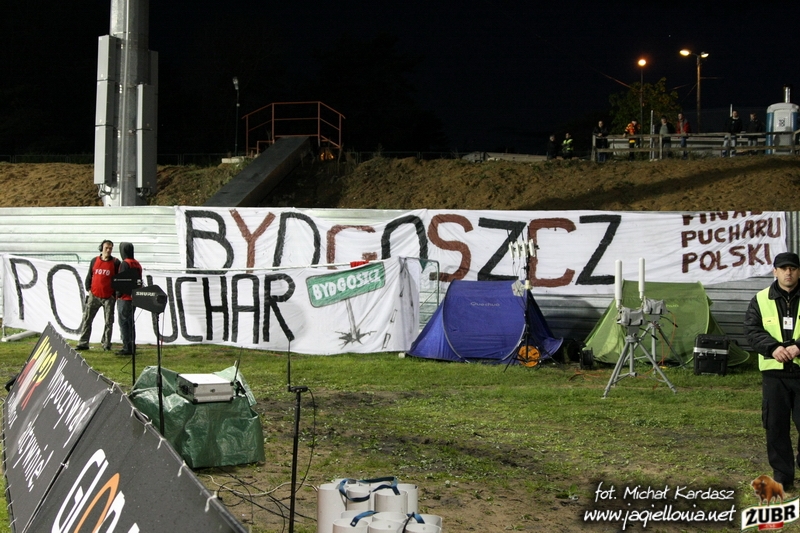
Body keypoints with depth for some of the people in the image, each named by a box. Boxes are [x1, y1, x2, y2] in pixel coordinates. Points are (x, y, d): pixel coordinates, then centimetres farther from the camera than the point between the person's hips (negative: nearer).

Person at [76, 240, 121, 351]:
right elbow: (89, 276, 14)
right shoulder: (94, 261, 8)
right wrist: (88, 289, 5)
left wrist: (116, 294, -3)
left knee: (108, 321, 3)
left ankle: (106, 344, 12)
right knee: (86, 319, -1)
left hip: (109, 297, -2)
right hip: (94, 295, 2)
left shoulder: (116, 263, 0)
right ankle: (83, 343, 3)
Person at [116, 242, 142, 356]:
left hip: (124, 298, -8)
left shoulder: (125, 264, -13)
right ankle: (132, 346, 17)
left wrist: (118, 294, -7)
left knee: (124, 322, -5)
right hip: (134, 298, 8)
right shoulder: (137, 264, 13)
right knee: (130, 322, 14)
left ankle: (127, 348, -7)